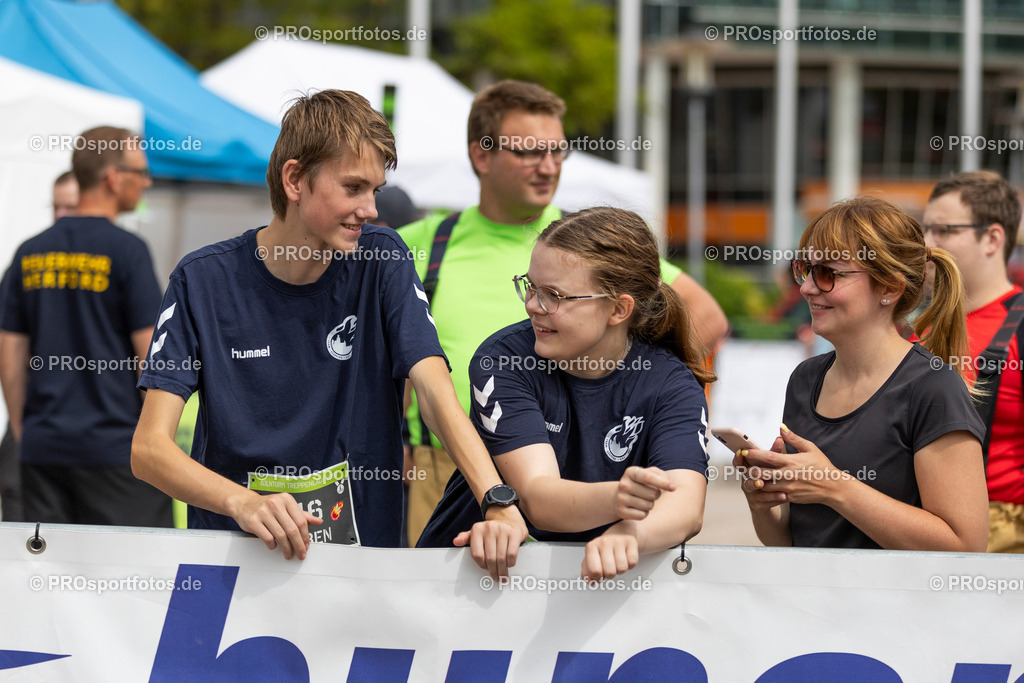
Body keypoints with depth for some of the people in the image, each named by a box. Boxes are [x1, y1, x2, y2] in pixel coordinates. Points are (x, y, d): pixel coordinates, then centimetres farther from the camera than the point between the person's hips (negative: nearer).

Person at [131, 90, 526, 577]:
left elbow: (436, 390, -11)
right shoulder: (204, 281, -4)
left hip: (364, 551, 2)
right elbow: (149, 448, -12)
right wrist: (244, 504, -31)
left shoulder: (381, 262, 1)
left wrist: (499, 502, -29)